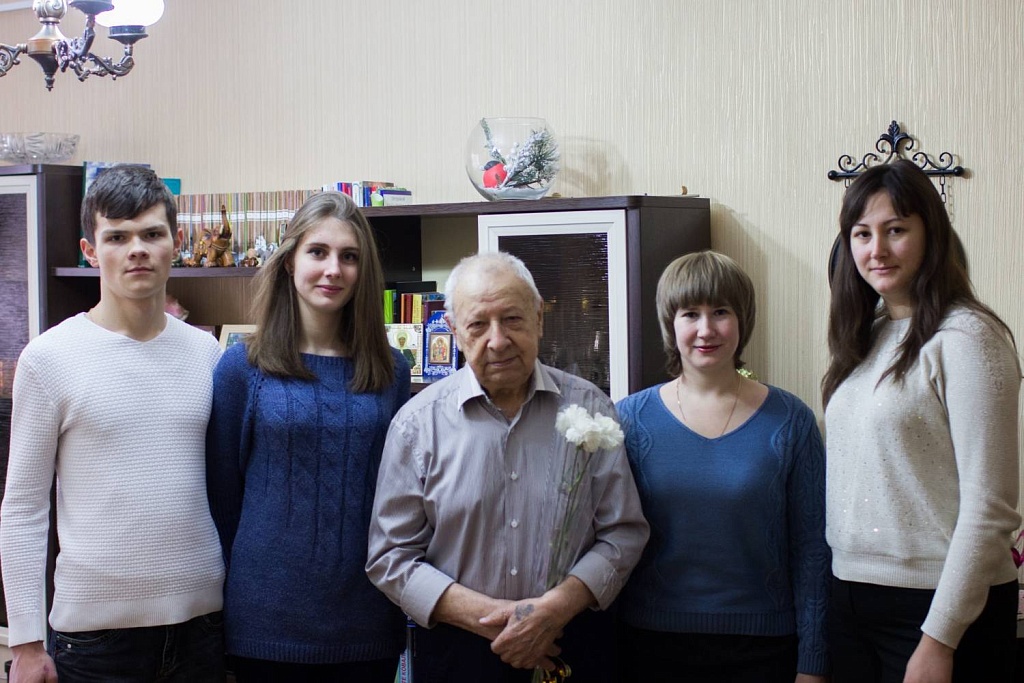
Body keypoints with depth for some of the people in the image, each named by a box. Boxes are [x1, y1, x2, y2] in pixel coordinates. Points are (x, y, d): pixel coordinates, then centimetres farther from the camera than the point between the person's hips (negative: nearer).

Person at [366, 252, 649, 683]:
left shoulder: (589, 408, -2)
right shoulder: (417, 423, -4)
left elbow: (623, 533, -1)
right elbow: (390, 558, -4)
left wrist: (556, 607, -16)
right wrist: (486, 616, -14)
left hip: (571, 647, 1)